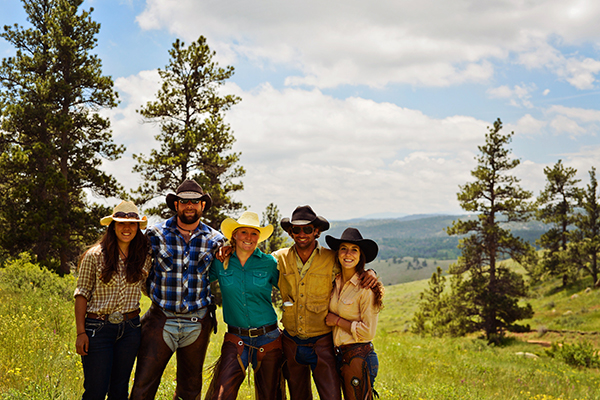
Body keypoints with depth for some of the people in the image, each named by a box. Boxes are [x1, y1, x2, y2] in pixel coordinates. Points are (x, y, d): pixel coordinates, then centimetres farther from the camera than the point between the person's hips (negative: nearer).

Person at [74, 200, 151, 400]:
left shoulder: (144, 258, 5)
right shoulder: (95, 255, -4)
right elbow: (82, 294, -3)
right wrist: (81, 332, -9)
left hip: (130, 329, 3)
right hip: (98, 328, -3)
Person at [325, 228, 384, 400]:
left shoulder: (366, 288, -12)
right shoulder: (335, 283, 8)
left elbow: (368, 332, -14)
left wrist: (337, 321, -10)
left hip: (359, 356, -7)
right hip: (339, 354, 7)